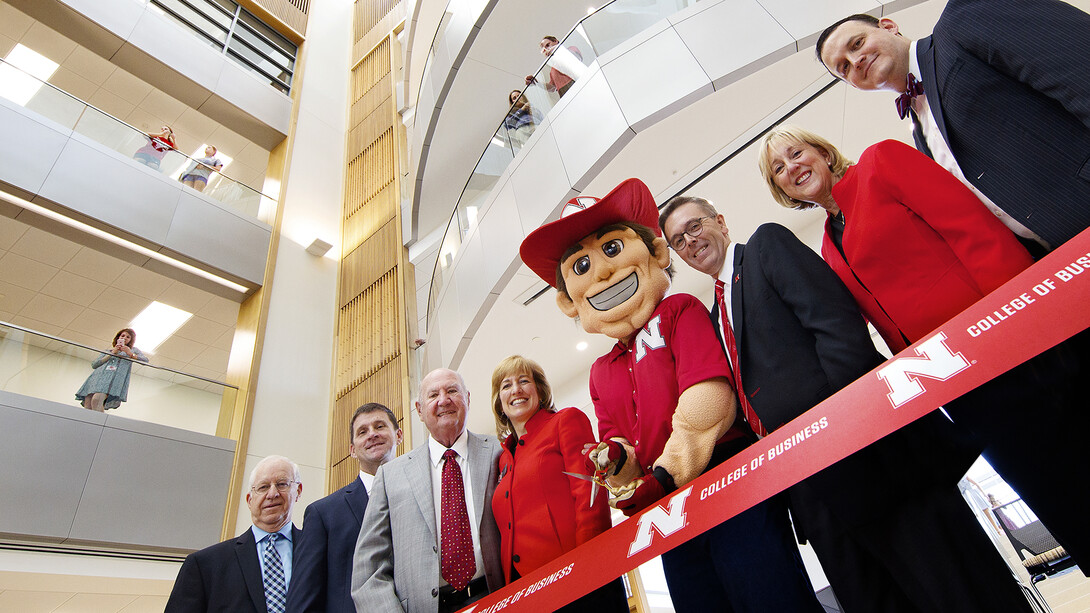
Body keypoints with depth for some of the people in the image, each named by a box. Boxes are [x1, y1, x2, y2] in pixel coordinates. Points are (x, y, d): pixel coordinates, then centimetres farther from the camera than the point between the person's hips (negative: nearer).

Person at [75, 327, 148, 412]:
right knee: (87, 407, -17)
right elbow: (94, 364, 19)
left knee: (96, 400, -32)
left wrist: (130, 354, -5)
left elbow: (146, 361, 10)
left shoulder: (133, 350, 28)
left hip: (115, 377, -4)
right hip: (98, 376, 4)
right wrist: (111, 354, 8)